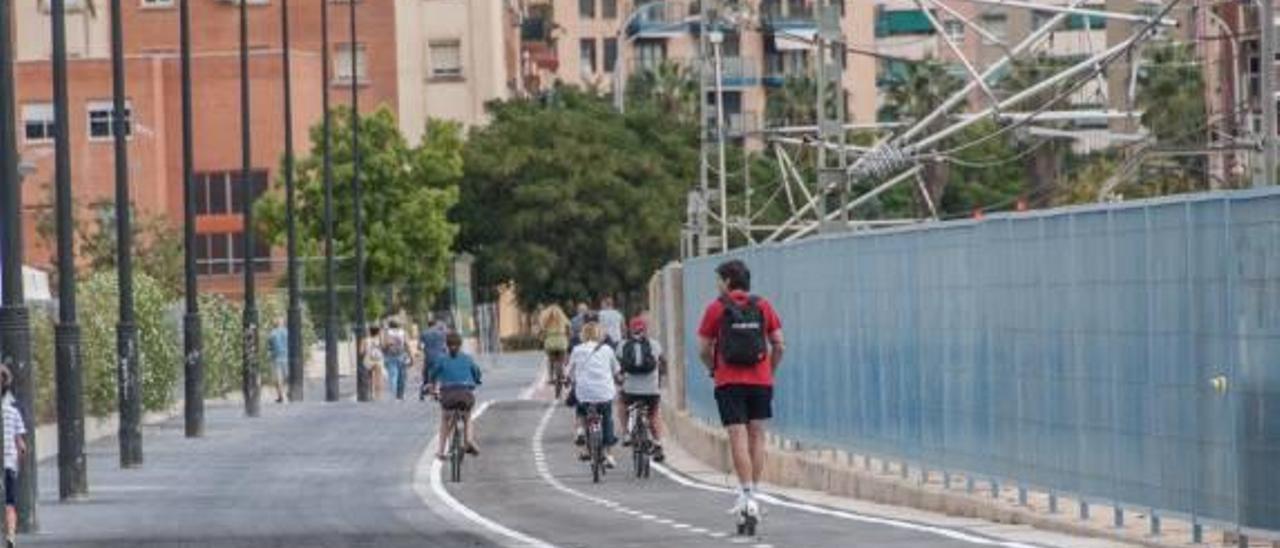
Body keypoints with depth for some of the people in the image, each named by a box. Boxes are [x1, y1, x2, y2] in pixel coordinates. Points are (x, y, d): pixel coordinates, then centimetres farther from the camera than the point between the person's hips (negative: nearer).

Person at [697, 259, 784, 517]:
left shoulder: (716, 308, -1)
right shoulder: (763, 306, 6)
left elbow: (704, 349, 1)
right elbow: (779, 345, 5)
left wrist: (714, 370, 18)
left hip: (729, 382, -3)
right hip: (760, 380, 3)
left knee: (738, 437, -5)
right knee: (757, 435, 9)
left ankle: (747, 495, -13)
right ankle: (750, 493, 9)